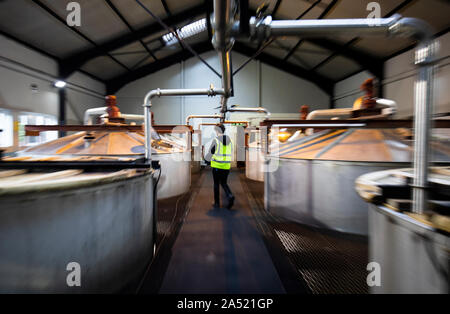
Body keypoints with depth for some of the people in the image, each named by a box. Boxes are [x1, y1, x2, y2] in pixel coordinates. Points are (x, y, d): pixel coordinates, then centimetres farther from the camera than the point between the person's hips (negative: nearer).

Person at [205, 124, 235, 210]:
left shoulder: (216, 141, -11)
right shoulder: (229, 140, 5)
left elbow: (210, 153, -4)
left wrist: (206, 159, 17)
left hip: (217, 165, -4)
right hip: (226, 166, 4)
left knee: (216, 184, 10)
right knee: (224, 183, 17)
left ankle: (217, 203, 16)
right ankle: (230, 196, -7)